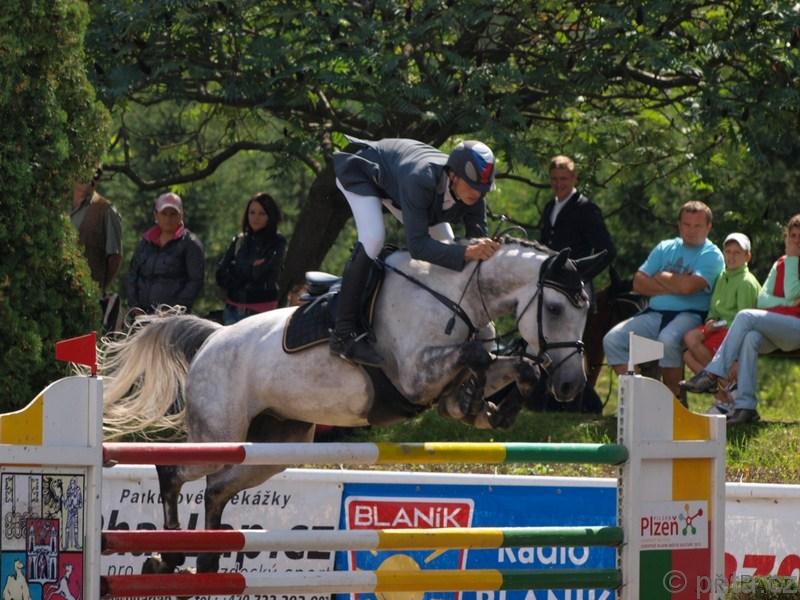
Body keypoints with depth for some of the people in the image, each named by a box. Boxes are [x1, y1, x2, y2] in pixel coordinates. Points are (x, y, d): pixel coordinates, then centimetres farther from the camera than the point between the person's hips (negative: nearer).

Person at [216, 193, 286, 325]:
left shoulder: (277, 243, 0)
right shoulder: (239, 241, 12)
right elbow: (221, 276, 5)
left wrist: (236, 269, 2)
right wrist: (252, 267, -4)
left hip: (262, 310, -4)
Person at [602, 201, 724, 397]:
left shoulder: (712, 256, 0)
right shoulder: (665, 248, 18)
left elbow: (687, 286, -17)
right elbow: (639, 283, 8)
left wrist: (661, 277, 1)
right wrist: (674, 285, -4)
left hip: (689, 315, -6)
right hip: (655, 314, 6)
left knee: (667, 340, -38)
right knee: (612, 340, -14)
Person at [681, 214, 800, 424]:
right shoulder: (779, 265, 19)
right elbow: (762, 300, 11)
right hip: (774, 332, 5)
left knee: (746, 317, -27)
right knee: (751, 338, -31)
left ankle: (712, 374, -28)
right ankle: (745, 406, -36)